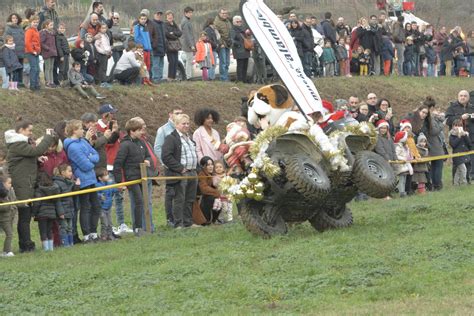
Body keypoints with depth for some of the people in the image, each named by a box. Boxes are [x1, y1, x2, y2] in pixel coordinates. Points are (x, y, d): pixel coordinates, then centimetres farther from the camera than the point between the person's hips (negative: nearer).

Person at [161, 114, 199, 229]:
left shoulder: (189, 138, 20)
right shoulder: (171, 138, -9)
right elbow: (166, 156, -18)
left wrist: (195, 168, 16)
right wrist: (180, 168, -18)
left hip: (192, 173, 8)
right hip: (180, 175, -8)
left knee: (190, 200, 11)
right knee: (179, 200, -6)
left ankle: (188, 222, 17)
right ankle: (178, 224, -4)